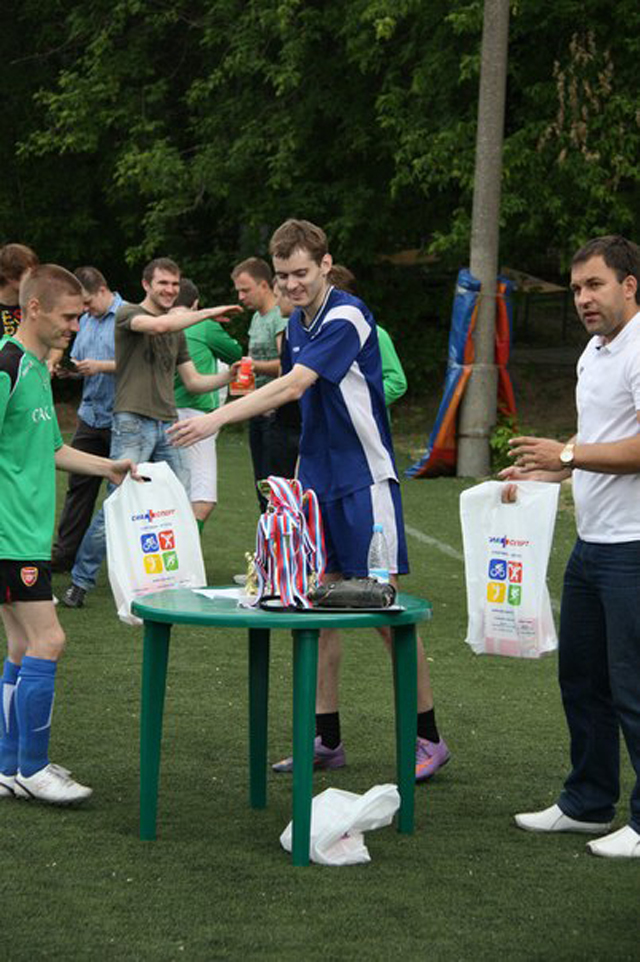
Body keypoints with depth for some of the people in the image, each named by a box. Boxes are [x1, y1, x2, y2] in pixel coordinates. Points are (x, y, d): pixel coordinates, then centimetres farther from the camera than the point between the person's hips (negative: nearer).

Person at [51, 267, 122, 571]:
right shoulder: (85, 322, 15)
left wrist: (101, 366, -20)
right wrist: (68, 370, 0)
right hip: (90, 416, 7)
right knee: (79, 485, 6)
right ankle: (65, 553, 10)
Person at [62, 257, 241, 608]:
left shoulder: (177, 331, 20)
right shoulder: (128, 313, 0)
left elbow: (193, 382, 20)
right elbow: (156, 325, -22)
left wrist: (229, 377, 3)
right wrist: (209, 312, -17)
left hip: (167, 425, 7)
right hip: (133, 422, -7)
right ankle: (80, 582, -3)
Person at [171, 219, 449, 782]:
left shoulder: (347, 317, -16)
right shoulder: (297, 324, 11)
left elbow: (294, 385, -27)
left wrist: (219, 417, -34)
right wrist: (304, 468, 15)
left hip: (365, 481, -8)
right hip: (317, 481, 8)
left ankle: (427, 736, 5)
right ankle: (327, 739, 14)